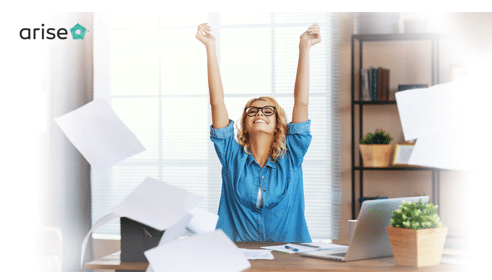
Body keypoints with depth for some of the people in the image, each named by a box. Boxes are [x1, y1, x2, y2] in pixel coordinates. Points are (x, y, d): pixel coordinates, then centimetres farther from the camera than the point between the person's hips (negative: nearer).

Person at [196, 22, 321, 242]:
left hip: (288, 242, -2)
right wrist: (210, 46, -4)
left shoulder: (290, 158, 6)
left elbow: (301, 102, 0)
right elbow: (217, 102, 1)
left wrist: (305, 47, -5)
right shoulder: (233, 157, 7)